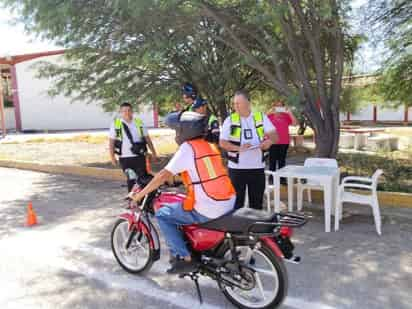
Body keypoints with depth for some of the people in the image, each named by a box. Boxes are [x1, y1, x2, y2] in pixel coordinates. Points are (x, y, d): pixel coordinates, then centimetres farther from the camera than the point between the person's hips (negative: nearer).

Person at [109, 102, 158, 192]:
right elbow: (111, 142, 2)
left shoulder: (139, 122, 6)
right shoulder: (115, 124, 0)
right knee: (131, 180, 8)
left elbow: (147, 138, 10)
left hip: (139, 156, 1)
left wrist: (153, 153, 8)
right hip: (125, 158, -1)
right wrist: (112, 157, -3)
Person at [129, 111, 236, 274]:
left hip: (207, 210, -9)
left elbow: (164, 175, -10)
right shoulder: (210, 146, 14)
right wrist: (182, 178, 38)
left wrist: (139, 195, -2)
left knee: (162, 214, 6)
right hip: (228, 203, 9)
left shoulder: (187, 147, -8)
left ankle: (184, 258, 5)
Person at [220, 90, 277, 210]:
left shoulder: (261, 117, 5)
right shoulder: (230, 120, 0)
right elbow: (222, 142, -5)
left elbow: (274, 135, 2)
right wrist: (238, 148, -21)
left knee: (257, 201, 13)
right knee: (237, 201, 5)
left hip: (257, 167, 2)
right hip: (237, 168, -2)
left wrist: (269, 141, -21)